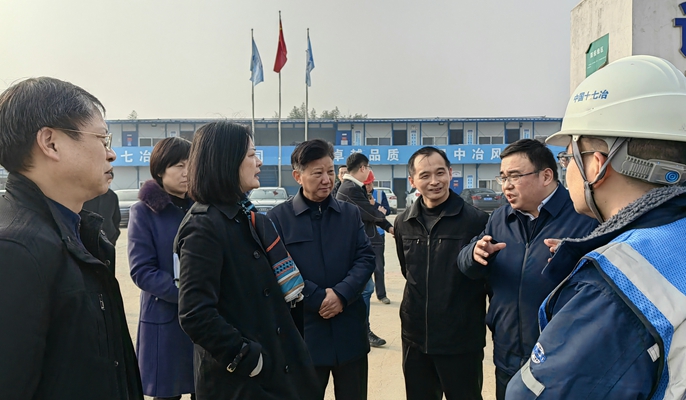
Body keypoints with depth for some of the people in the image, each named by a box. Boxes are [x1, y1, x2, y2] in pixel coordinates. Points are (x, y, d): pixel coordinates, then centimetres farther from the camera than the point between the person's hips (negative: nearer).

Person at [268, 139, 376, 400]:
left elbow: (366, 258, 0)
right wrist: (317, 298, -17)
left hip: (350, 330, 3)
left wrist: (341, 294, -15)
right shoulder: (278, 217, -2)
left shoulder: (350, 213, 8)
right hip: (303, 331, -3)